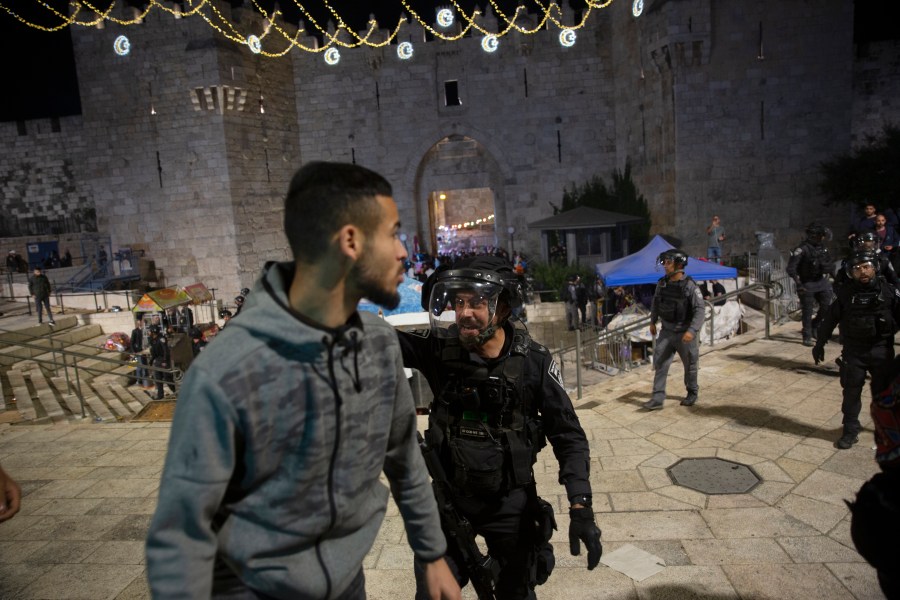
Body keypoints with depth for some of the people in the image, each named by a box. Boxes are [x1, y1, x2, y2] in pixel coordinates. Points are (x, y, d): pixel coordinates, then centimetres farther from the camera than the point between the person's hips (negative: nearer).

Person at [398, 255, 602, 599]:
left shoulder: (534, 362, -15)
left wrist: (581, 507, -16)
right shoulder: (439, 347, -13)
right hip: (449, 496, 1)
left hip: (512, 502, 0)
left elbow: (568, 436, -9)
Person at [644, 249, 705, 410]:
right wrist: (652, 322, 18)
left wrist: (692, 331, -31)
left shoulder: (690, 286, -19)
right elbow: (655, 302, 15)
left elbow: (699, 310, -22)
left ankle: (692, 393, 36)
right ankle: (657, 399, -1)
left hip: (684, 334, -4)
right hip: (666, 332, 4)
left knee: (690, 365, 14)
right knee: (660, 364, -3)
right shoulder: (662, 283, -3)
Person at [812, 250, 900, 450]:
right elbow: (830, 319, 4)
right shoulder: (845, 294, -3)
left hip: (882, 350, 0)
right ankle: (850, 431, 17)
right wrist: (819, 344, 7)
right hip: (853, 351, 0)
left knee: (883, 392, 13)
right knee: (851, 392, 5)